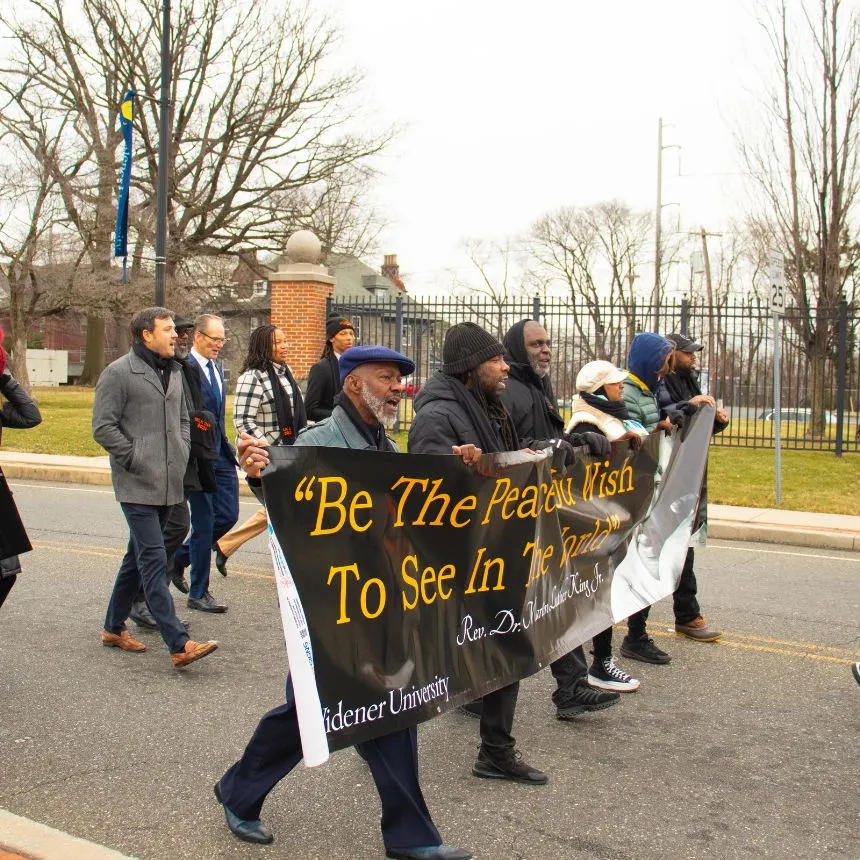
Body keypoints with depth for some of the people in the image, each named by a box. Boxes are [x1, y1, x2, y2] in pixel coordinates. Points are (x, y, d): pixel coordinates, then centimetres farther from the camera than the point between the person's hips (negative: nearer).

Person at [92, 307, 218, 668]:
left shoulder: (173, 372, 15)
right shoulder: (119, 373, -8)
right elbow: (103, 427, -11)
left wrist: (182, 455, 12)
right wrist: (136, 460, -12)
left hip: (168, 485, 8)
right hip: (137, 486, -8)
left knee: (138, 557, 16)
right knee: (154, 560, -11)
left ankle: (114, 627, 30)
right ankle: (179, 644, -14)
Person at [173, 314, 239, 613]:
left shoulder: (216, 367, 13)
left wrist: (227, 445, 15)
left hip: (220, 454, 8)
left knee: (228, 514, 8)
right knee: (204, 522, 0)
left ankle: (181, 556, 29)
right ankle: (198, 593, 13)